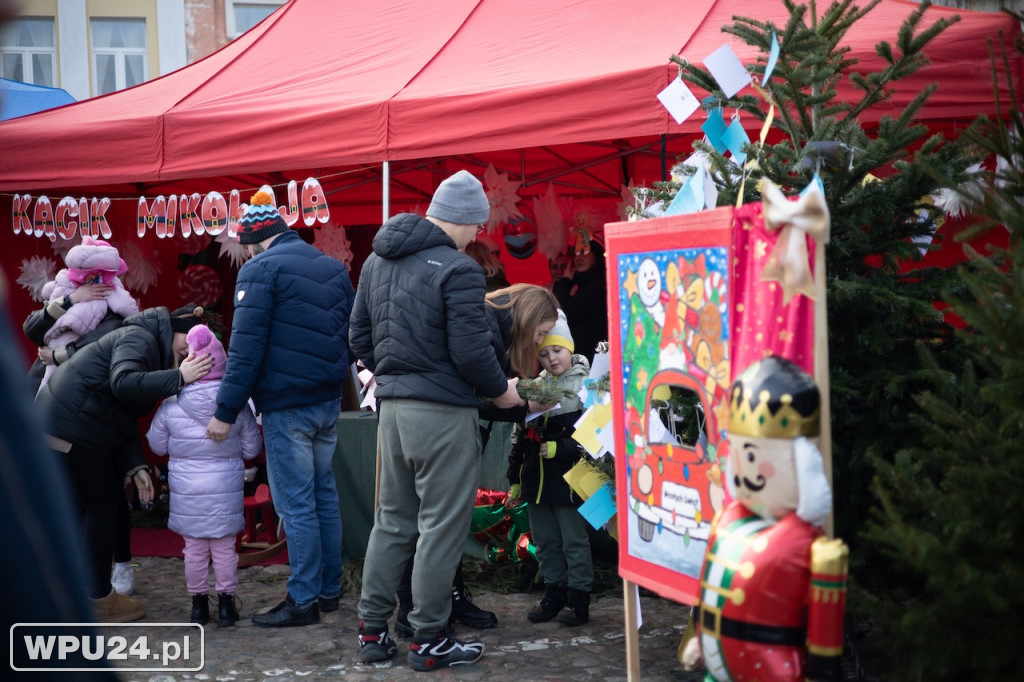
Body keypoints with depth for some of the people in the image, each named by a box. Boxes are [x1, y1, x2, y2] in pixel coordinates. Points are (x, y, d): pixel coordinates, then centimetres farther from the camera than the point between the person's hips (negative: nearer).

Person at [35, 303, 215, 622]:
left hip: (62, 424, 10)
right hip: (72, 426, -10)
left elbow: (125, 418, 15)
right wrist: (179, 377, -30)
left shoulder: (152, 348, 18)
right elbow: (123, 383, -32)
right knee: (101, 507, -2)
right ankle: (99, 600, 7)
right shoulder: (139, 339, -12)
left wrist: (135, 466, 6)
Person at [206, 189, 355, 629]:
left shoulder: (261, 270, -10)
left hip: (286, 406, -7)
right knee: (325, 495, 15)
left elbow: (246, 348, -15)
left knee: (296, 503, -2)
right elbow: (352, 336, 16)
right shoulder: (333, 268, 13)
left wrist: (226, 411, -12)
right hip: (328, 402, 8)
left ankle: (303, 601, 3)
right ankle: (329, 590, 22)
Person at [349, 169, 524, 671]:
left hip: (392, 407, 8)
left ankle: (372, 632, 21)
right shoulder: (458, 269, -15)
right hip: (442, 413, -8)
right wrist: (502, 391, 0)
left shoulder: (377, 261, 10)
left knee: (392, 521, 16)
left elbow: (359, 337, 14)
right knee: (441, 527, 2)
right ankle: (428, 640, 9)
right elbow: (471, 351, -17)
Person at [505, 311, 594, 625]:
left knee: (574, 543, 1)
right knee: (545, 543, 14)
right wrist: (515, 481, 16)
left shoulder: (585, 386, -6)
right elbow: (519, 438, 16)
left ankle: (579, 600, 11)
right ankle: (554, 595, 25)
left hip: (569, 482, -6)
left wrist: (559, 449, -18)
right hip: (536, 482, 6)